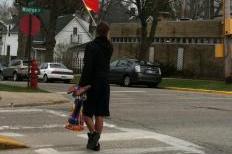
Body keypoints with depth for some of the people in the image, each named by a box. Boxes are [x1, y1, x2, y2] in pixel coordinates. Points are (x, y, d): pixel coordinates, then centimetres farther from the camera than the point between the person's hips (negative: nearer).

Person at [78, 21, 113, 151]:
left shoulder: (91, 46, -11)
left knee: (87, 112, 5)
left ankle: (93, 133, -18)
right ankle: (96, 142, 10)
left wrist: (82, 84, -16)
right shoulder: (109, 47, 5)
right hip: (105, 83, 5)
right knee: (100, 114, 8)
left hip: (92, 83, -5)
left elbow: (88, 67, -18)